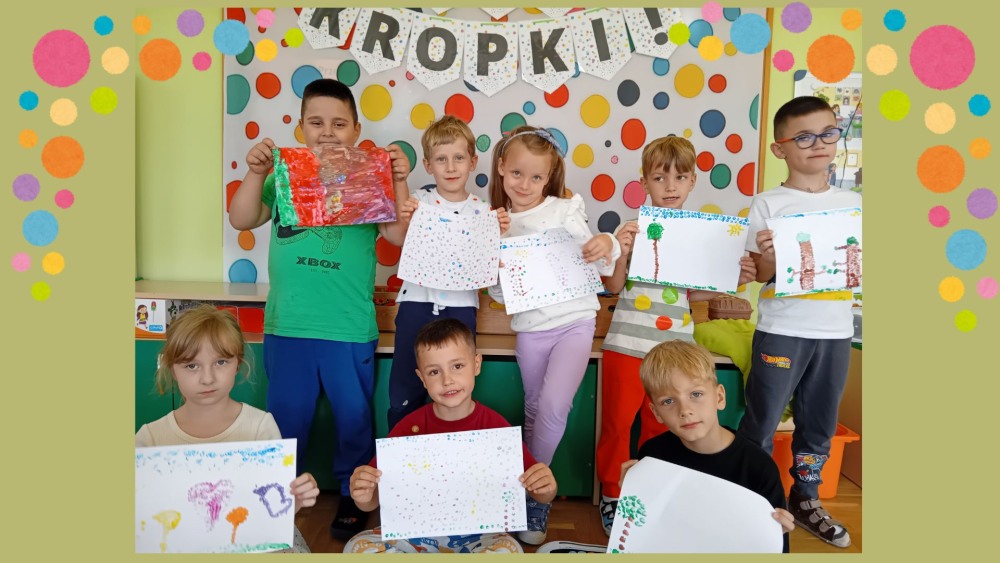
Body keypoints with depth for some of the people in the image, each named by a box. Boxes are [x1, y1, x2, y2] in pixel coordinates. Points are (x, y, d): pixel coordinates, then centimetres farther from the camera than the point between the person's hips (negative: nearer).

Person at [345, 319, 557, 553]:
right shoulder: (410, 428, -9)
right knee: (357, 547, -21)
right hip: (418, 532, 2)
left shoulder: (495, 426, -12)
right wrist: (363, 496, -29)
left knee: (509, 551, -32)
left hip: (476, 534, -1)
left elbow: (540, 495, -4)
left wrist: (546, 488, -28)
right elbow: (373, 501, -5)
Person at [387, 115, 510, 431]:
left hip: (460, 303, 0)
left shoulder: (482, 210, 5)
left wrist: (499, 233, -10)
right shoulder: (420, 202, 3)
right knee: (405, 392, 5)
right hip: (418, 300, 0)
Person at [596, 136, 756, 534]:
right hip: (627, 343, -3)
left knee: (660, 426, 14)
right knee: (617, 422, 5)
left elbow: (691, 293, 9)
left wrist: (733, 279, -2)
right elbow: (613, 286, -5)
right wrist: (622, 253, -21)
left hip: (673, 345, 3)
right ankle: (612, 495, 24)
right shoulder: (631, 226, -4)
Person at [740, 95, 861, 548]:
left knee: (820, 424, 15)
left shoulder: (853, 203, 7)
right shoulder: (768, 204, -5)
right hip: (781, 329, -4)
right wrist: (768, 256, -28)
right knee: (763, 422, 3)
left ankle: (805, 500, 33)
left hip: (836, 331, 4)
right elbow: (760, 274, -7)